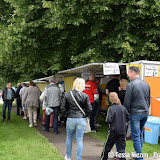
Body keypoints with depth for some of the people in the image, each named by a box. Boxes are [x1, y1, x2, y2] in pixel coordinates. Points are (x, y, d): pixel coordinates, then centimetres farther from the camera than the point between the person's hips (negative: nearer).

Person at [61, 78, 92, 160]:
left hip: (70, 119, 1)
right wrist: (85, 115, 10)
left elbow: (63, 108, -3)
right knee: (79, 139, 7)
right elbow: (89, 109, -6)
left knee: (69, 138, 20)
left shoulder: (67, 95, -4)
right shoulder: (85, 96, -7)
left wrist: (67, 115, 11)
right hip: (81, 119, -1)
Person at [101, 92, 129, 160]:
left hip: (113, 131, -3)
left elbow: (109, 120, -21)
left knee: (107, 146, 12)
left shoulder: (111, 109, -13)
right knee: (121, 148, 8)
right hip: (122, 131, 3)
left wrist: (106, 120, 1)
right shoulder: (123, 108, -1)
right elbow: (128, 118, 7)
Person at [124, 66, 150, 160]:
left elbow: (127, 102, -11)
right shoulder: (146, 84, 8)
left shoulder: (130, 85, -12)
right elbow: (149, 100, 16)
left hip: (135, 113, -6)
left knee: (136, 136, 0)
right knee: (140, 135, 17)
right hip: (145, 113, 7)